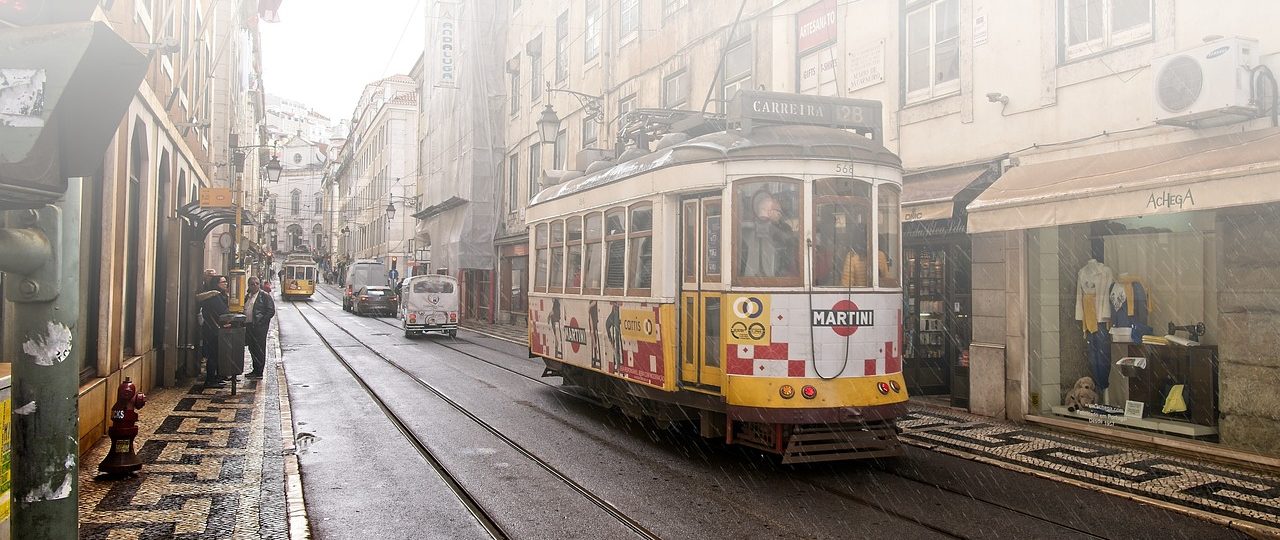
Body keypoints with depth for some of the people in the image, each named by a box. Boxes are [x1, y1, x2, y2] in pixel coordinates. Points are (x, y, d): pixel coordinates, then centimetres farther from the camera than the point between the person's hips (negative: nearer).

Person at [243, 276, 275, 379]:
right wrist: (244, 322, 6)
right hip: (248, 326, 7)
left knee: (259, 350, -3)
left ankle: (259, 373, 2)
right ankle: (255, 370, 22)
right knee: (252, 348, 12)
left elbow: (271, 311, -11)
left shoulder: (265, 296, -6)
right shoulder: (247, 296, 16)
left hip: (259, 327, -7)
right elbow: (244, 310, 22)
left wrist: (260, 322, -15)